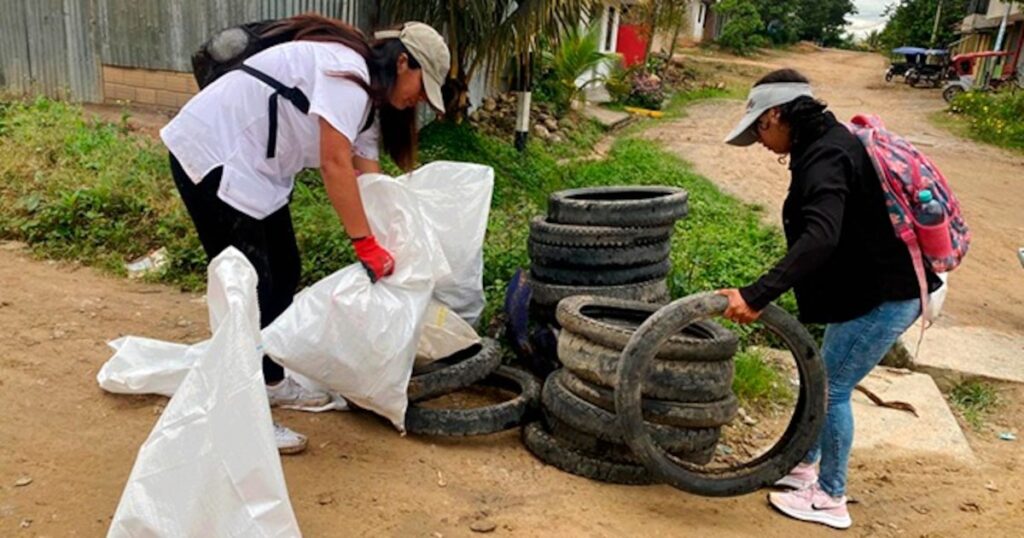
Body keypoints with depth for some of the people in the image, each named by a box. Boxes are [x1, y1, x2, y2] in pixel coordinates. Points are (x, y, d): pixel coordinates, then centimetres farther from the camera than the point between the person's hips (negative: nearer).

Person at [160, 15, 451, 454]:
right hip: (212, 155, -10)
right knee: (248, 287, -9)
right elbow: (335, 165, -26)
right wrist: (367, 245, -22)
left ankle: (270, 382, 28)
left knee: (283, 274, 13)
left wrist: (387, 250, 2)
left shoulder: (366, 97, 11)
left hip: (251, 165, 10)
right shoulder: (347, 71, -19)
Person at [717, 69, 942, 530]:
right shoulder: (828, 144, 9)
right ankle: (803, 467, 35)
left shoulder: (824, 157, -23)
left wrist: (757, 295, -42)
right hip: (875, 285, 10)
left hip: (884, 296, -10)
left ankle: (830, 499, 17)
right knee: (822, 379, 19)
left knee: (832, 388, 1)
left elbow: (819, 238, -38)